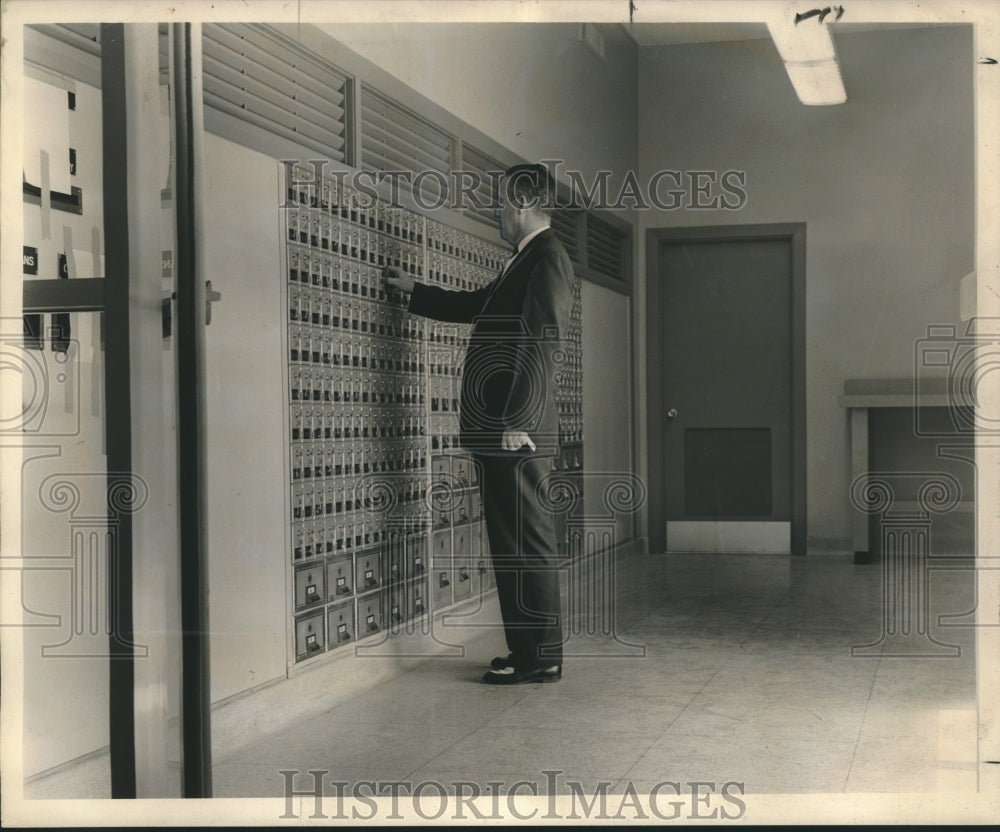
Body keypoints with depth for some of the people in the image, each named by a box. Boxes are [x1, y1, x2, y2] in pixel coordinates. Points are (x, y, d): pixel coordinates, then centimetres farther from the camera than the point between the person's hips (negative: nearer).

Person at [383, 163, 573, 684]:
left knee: (526, 543, -5)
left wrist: (518, 421, -23)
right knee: (513, 543, 12)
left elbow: (542, 343, -19)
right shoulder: (525, 261, 20)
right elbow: (476, 306, 35)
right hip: (499, 431, 10)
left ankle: (541, 658, 2)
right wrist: (414, 291, 38)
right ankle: (528, 651, 19)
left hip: (518, 432, -10)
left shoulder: (548, 258, -10)